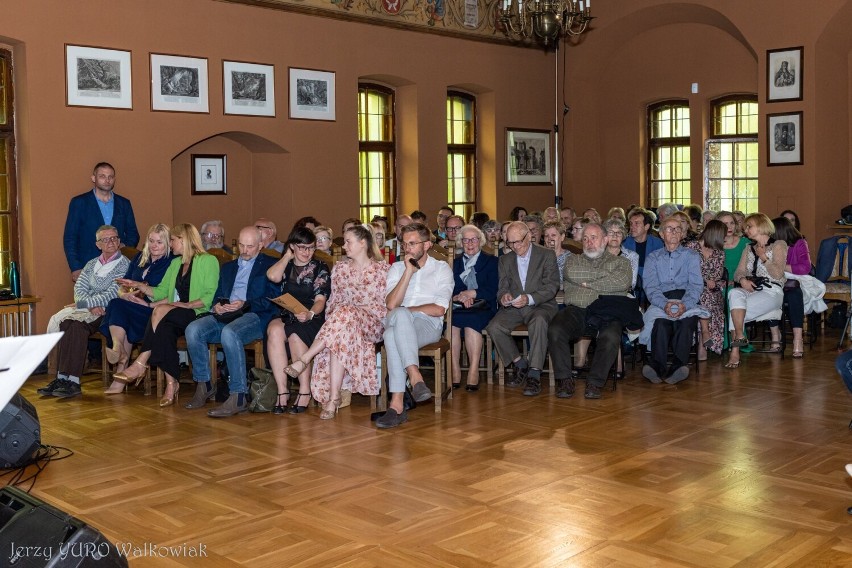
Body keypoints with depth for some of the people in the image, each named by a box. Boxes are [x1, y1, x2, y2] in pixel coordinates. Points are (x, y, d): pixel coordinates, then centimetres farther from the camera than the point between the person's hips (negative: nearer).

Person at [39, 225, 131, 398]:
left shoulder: (124, 265, 1)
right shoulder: (91, 264, 22)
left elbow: (112, 295, -10)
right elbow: (79, 289, 10)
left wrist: (82, 303, -12)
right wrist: (91, 305, -10)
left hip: (107, 312, -6)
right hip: (86, 307, 6)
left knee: (76, 324, -32)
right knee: (62, 321, -26)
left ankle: (72, 381, -34)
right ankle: (62, 378, -28)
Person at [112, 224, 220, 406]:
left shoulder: (208, 261, 1)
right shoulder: (176, 263, 26)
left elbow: (211, 295, -10)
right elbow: (161, 292, 20)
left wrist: (188, 304, -19)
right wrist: (138, 285, 10)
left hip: (199, 315, -6)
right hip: (178, 316, 6)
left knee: (161, 310, -31)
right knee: (163, 327, -31)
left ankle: (141, 364, -28)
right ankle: (171, 384, -31)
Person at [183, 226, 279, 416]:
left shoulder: (270, 265, 10)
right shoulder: (227, 267, 29)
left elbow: (271, 299, -2)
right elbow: (218, 295, 25)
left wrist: (245, 304, -16)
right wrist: (217, 306, 1)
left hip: (254, 316, -5)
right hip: (225, 316, 6)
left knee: (229, 332, -38)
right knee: (193, 329, -23)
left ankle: (238, 397, -35)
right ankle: (204, 386, -11)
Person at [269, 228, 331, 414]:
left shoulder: (320, 268, 8)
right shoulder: (286, 266, 17)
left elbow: (320, 300, -5)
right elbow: (273, 276, -9)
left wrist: (310, 314, -27)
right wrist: (288, 256, 6)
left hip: (311, 320, -2)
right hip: (287, 317, 2)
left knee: (295, 335, -35)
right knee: (274, 329, -32)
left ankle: (305, 390, -23)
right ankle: (282, 390, -33)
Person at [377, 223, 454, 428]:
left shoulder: (442, 269, 11)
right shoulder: (397, 268, 19)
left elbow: (439, 309, -3)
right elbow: (391, 304, 1)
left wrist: (405, 309, -1)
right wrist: (408, 272, -4)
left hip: (428, 326, -2)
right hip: (395, 321, 2)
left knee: (393, 334, -37)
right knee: (400, 315, -38)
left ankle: (397, 403, -45)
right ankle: (415, 377, -47)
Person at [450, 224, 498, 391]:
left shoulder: (491, 261, 14)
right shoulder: (454, 263, 22)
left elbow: (493, 291, 1)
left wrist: (471, 293, -12)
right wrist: (458, 297, -12)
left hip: (482, 307, -2)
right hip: (458, 308, 2)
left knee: (471, 321, -36)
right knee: (450, 321, -33)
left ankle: (474, 372, -33)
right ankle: (454, 373, -29)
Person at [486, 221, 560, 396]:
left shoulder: (547, 256, 2)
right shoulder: (505, 260, 16)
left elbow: (552, 286, -7)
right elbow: (502, 288, 12)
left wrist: (530, 299, -24)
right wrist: (504, 296, -14)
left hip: (541, 305, -4)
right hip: (513, 308, 4)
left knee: (539, 321, -39)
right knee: (494, 327, -25)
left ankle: (534, 375, -34)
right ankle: (519, 364, -5)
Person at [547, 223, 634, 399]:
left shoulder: (620, 262, 20)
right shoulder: (573, 260, 25)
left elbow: (623, 282, -3)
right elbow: (572, 274, 0)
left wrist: (588, 283, 1)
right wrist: (606, 273, 5)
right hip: (576, 310, 2)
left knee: (611, 337, -35)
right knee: (555, 331, -29)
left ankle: (595, 383, -20)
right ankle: (565, 379, -17)